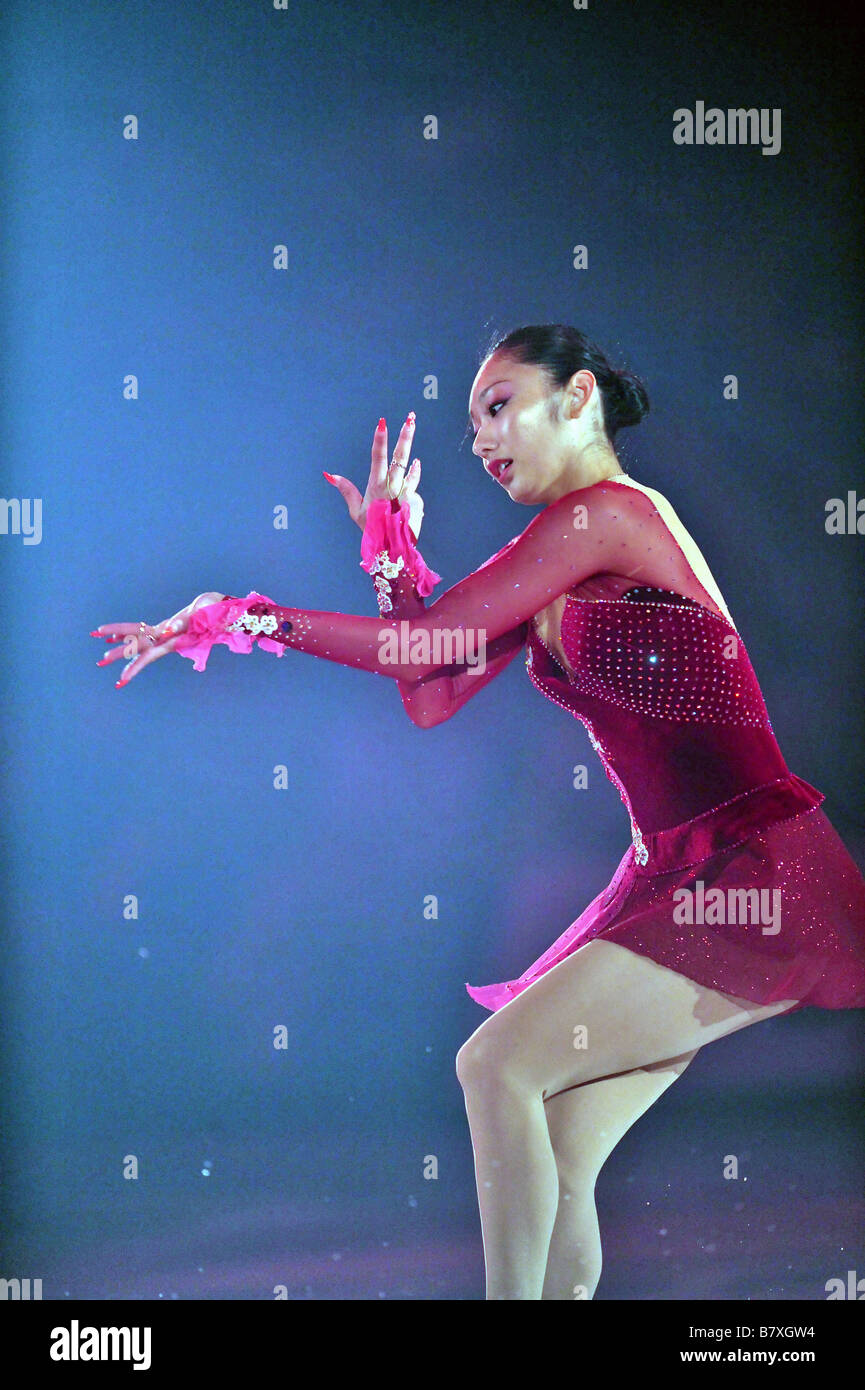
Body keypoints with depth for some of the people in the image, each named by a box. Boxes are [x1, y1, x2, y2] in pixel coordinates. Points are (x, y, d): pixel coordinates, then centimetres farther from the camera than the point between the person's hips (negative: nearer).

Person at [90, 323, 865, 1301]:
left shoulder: (610, 512, -12)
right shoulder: (548, 569, 16)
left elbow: (422, 646, -14)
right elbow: (429, 701, 13)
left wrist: (236, 616, -8)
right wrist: (395, 550, 12)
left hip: (754, 881, -8)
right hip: (673, 877, 9)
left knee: (498, 1064, -13)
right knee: (553, 1166, 4)